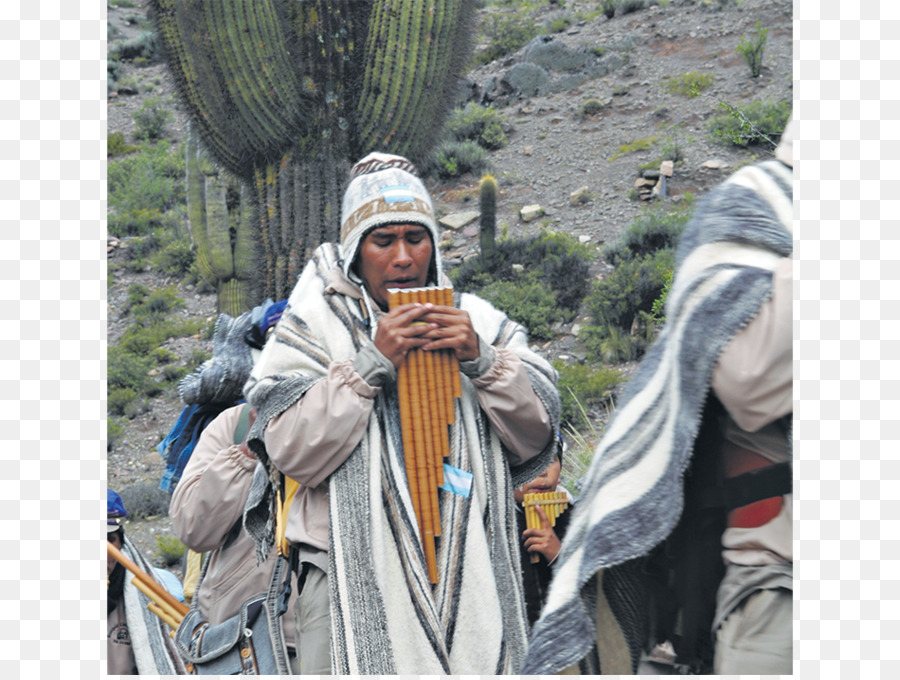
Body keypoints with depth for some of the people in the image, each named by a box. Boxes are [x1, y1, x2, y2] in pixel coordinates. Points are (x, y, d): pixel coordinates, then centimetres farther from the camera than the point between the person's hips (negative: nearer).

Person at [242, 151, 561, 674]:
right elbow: (291, 454, -8)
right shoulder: (315, 325, 4)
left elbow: (537, 439, 5)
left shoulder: (477, 321, 12)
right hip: (355, 581, -2)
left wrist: (481, 360, -9)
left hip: (472, 579, 3)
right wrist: (371, 362, -13)